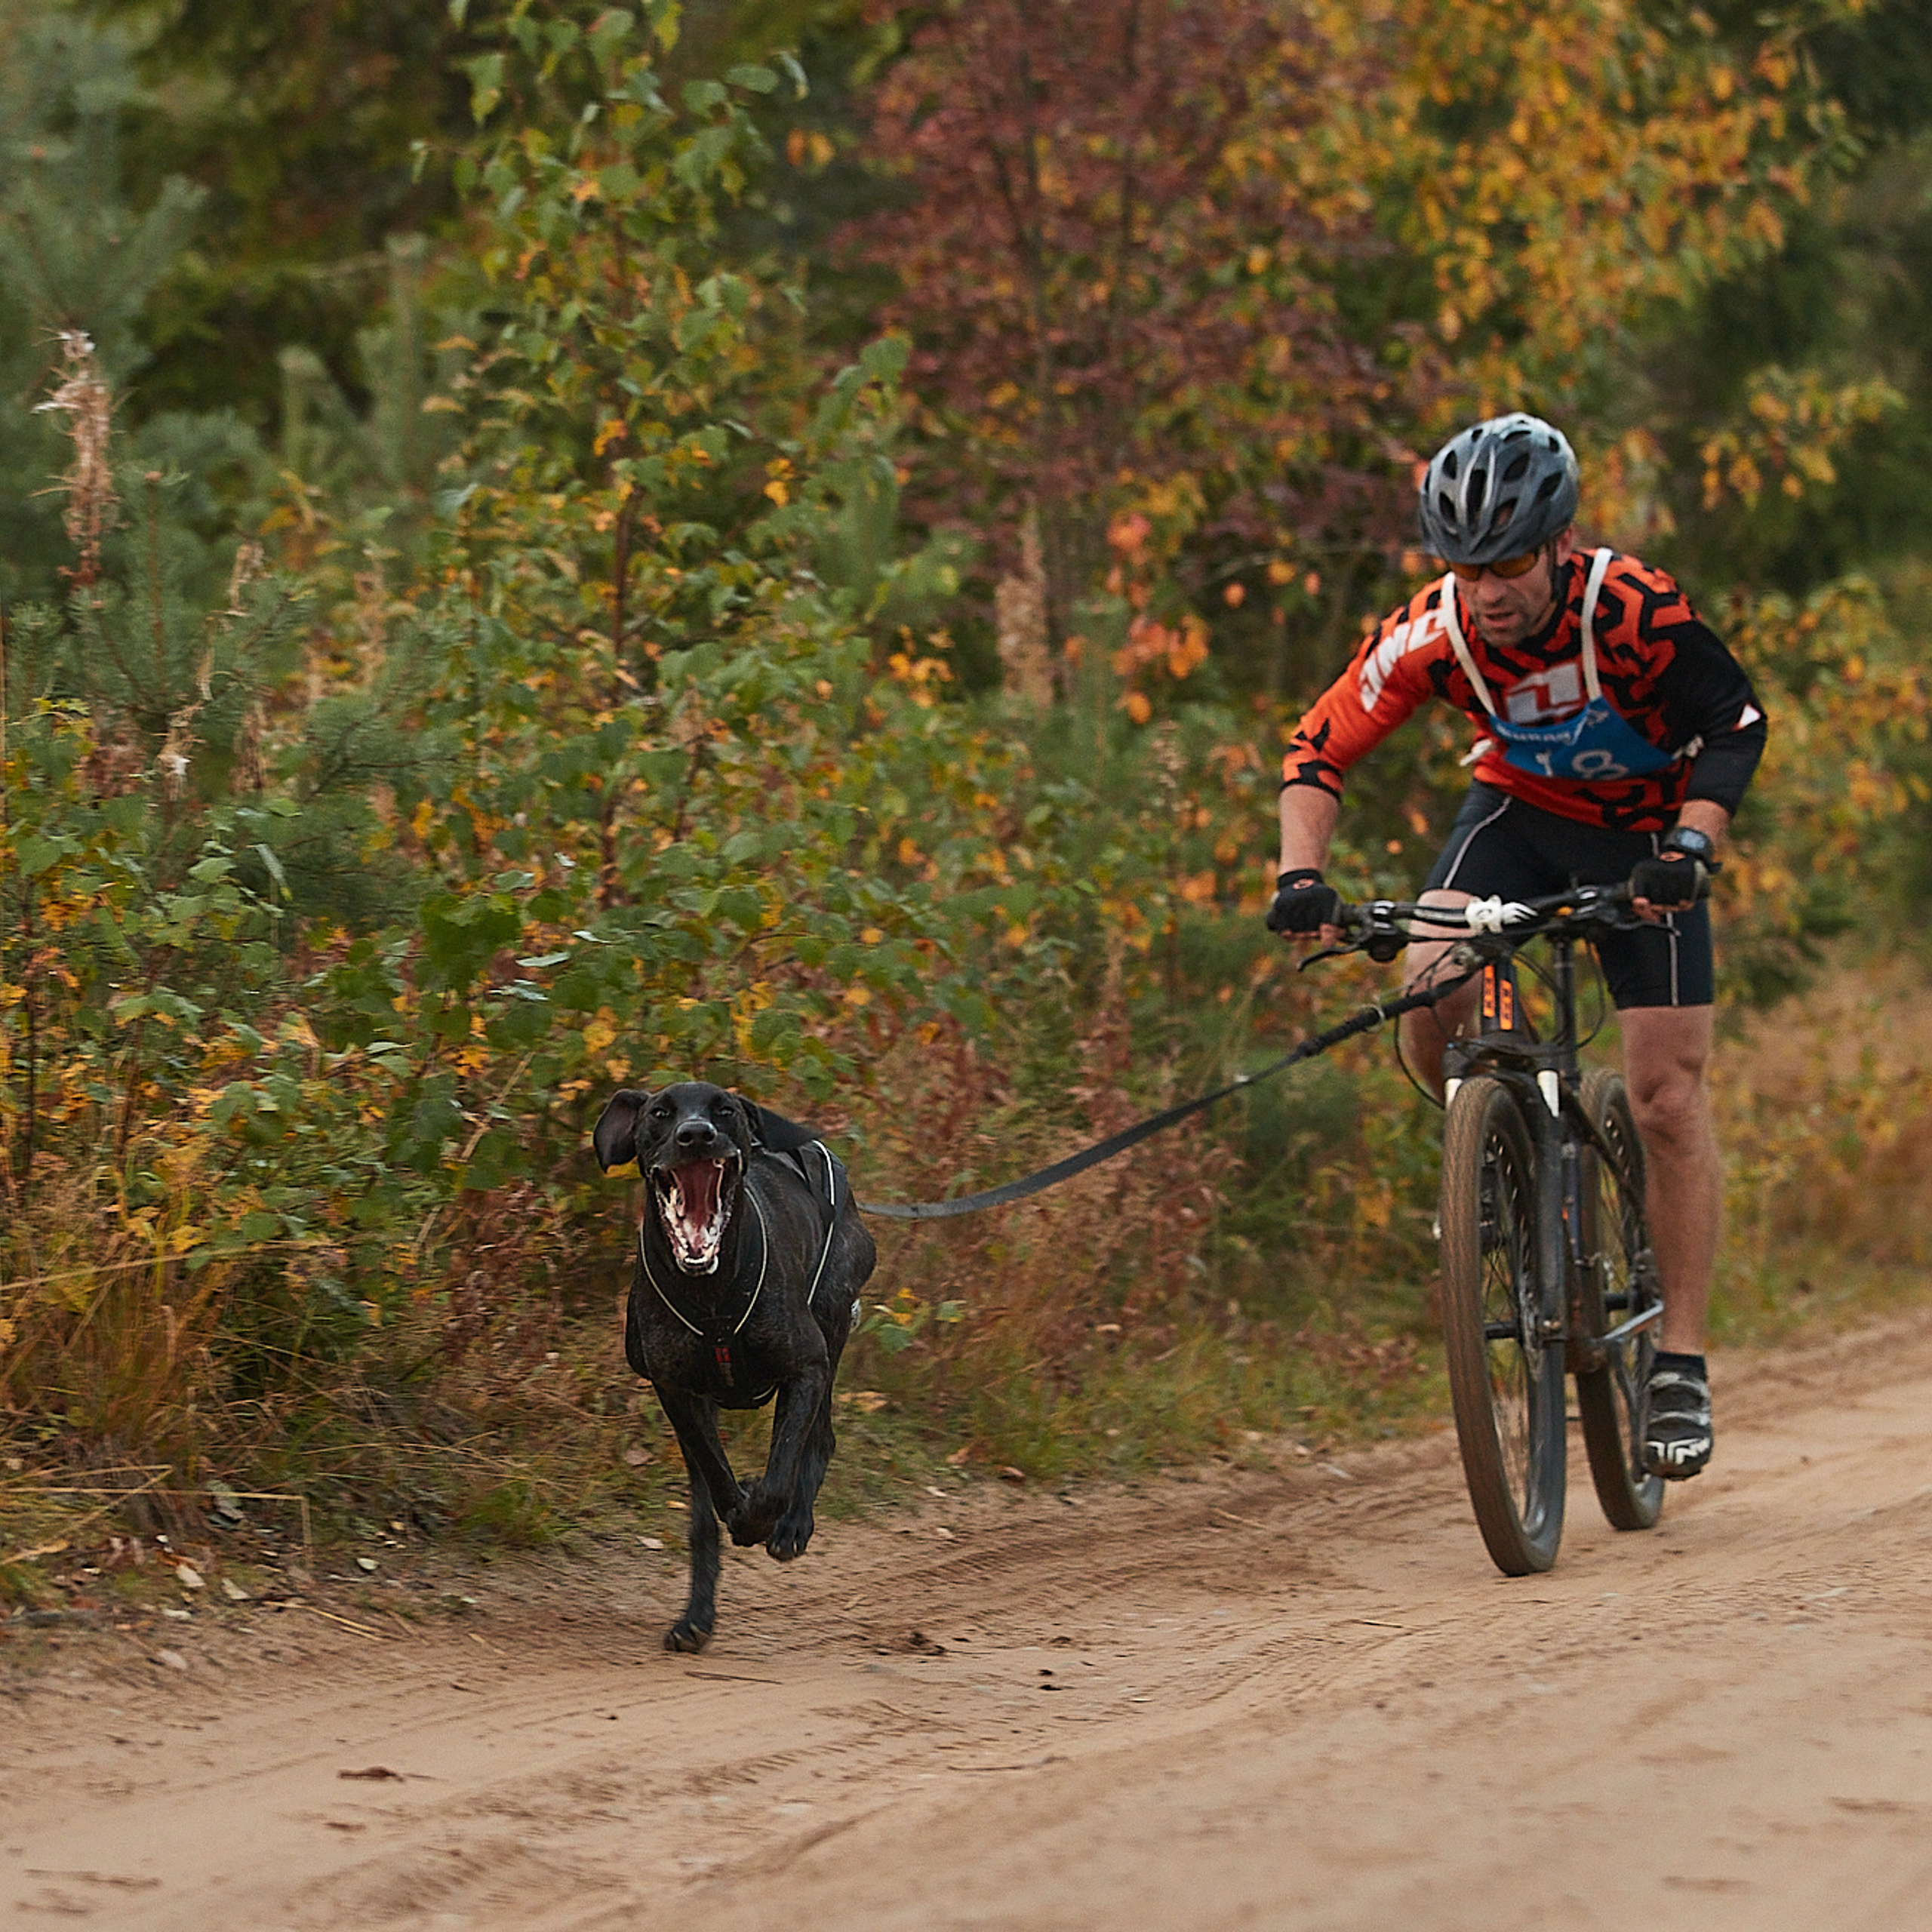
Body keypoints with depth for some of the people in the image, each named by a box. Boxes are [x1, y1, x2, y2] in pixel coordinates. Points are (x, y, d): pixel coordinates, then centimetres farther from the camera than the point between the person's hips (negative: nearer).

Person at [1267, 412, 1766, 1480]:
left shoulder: (1633, 609, -31)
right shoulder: (1432, 633, -24)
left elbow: (1736, 722, -24)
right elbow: (1318, 751, -17)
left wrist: (1689, 848, -39)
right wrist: (1301, 878, -33)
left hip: (1644, 836, -2)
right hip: (1519, 811, 2)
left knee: (1668, 1094, -9)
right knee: (1428, 990, -27)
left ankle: (1681, 1365, -1)